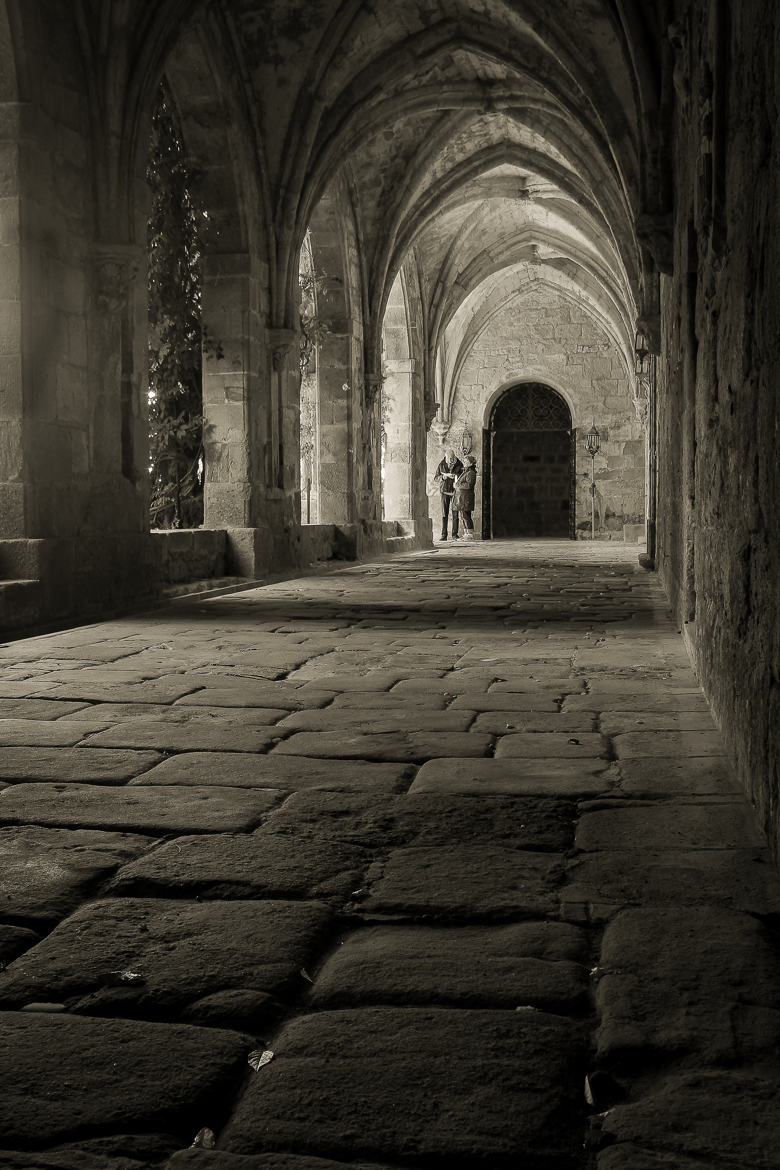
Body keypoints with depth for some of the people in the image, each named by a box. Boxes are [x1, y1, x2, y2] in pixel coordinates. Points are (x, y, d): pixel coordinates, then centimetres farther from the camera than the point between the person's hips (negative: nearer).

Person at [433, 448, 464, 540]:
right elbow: (435, 479, 5)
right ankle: (444, 535, 1)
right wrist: (443, 477, -15)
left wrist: (455, 476, -16)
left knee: (455, 513, -3)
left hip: (455, 491, -1)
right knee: (444, 514, -2)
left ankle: (455, 534, 4)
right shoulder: (441, 465, 2)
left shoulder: (459, 465, -1)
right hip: (445, 492, 1)